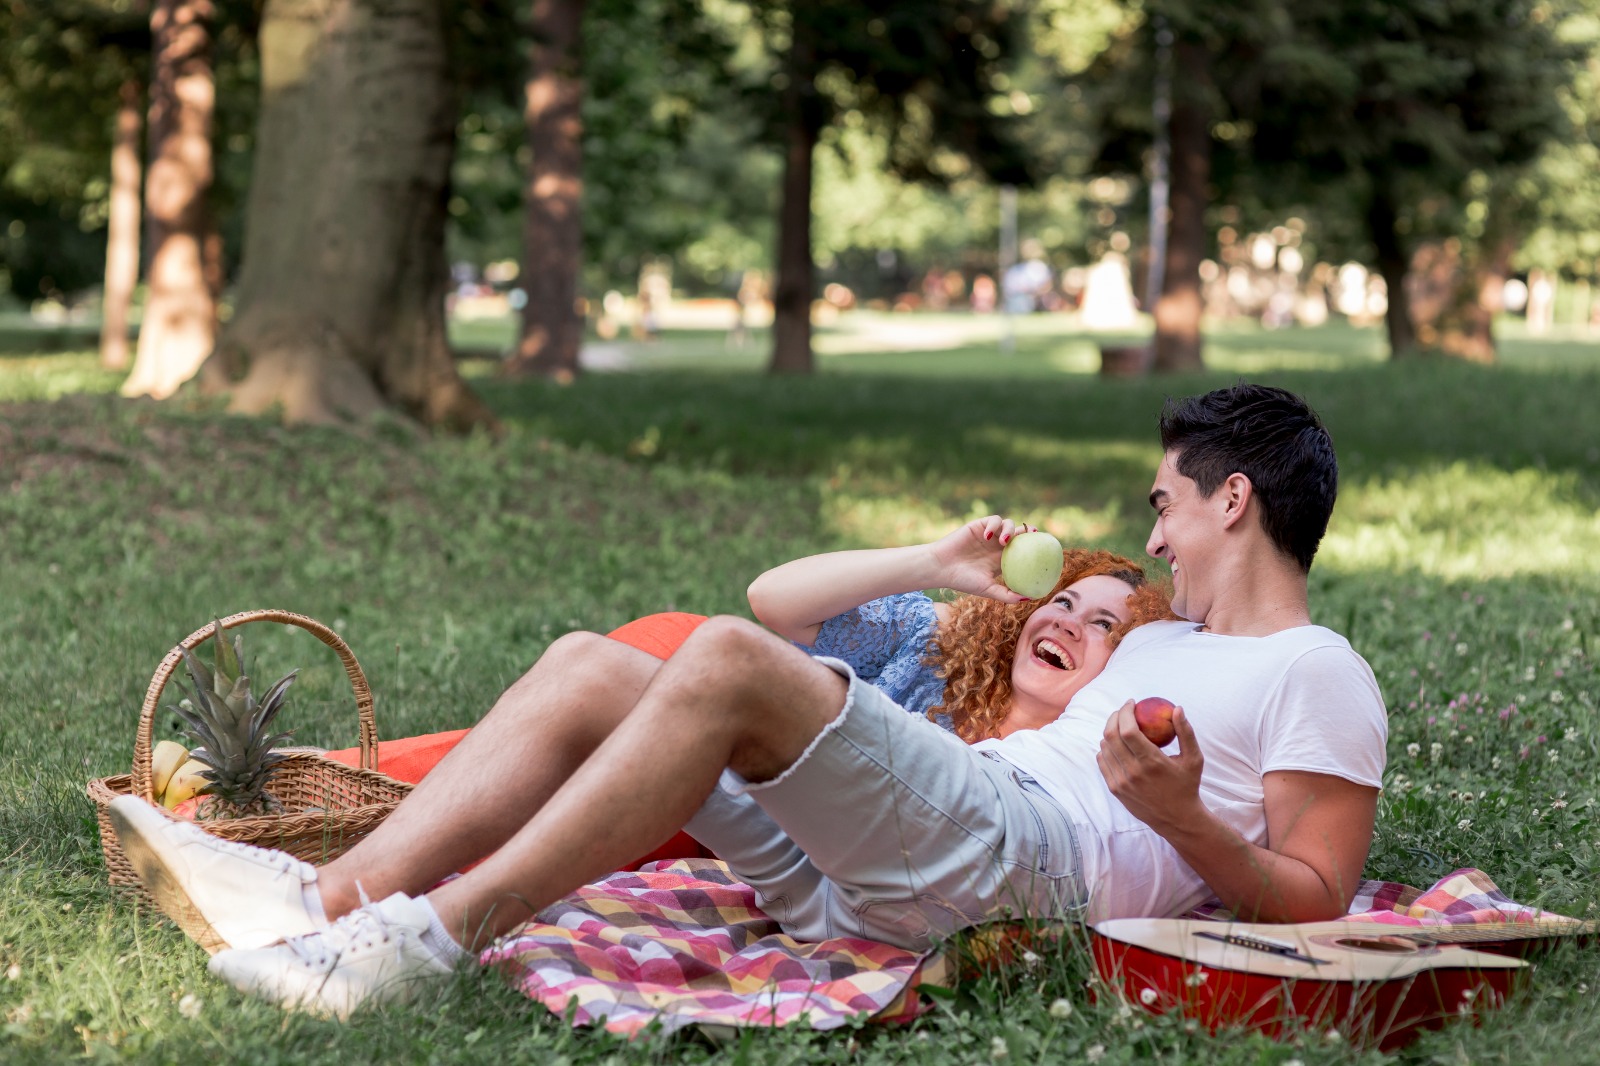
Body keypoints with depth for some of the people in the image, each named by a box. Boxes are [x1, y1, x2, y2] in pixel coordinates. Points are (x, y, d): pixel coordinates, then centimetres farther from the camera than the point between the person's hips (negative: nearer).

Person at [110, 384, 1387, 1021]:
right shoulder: (1159, 643, 36)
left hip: (1028, 862, -9)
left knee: (730, 657, -30)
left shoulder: (1319, 675, 7)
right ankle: (327, 897, -19)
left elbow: (1314, 906, -5)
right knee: (590, 667, -4)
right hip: (869, 884, 9)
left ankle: (433, 933, -31)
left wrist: (1180, 818, -19)